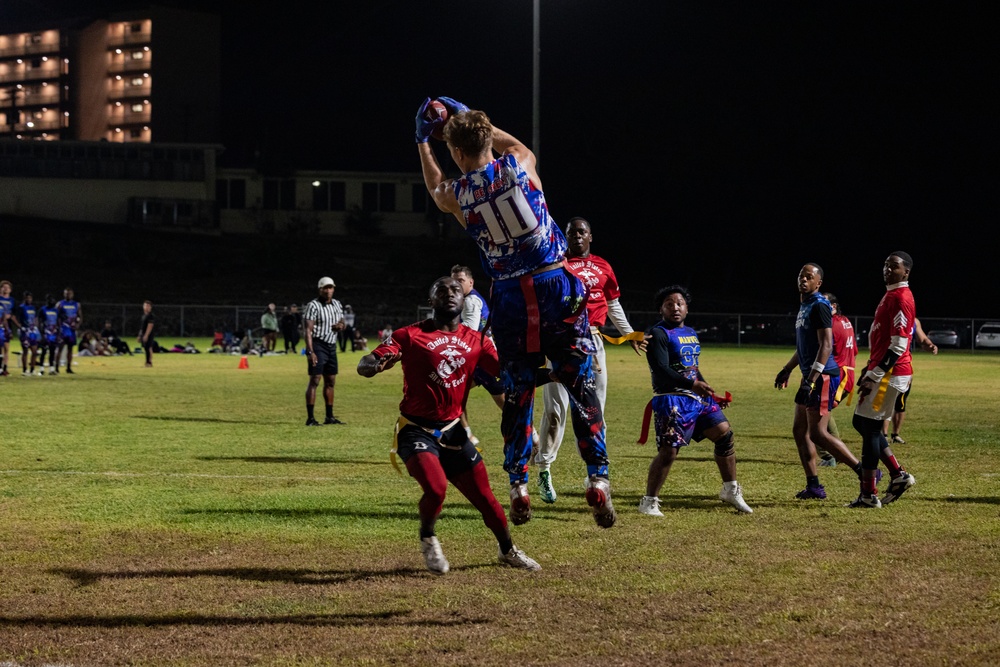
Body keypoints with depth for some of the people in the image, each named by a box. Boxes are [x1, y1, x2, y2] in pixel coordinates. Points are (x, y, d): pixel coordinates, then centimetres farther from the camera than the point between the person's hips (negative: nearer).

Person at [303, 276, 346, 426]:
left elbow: (342, 322, 25)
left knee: (330, 381, 13)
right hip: (318, 345, -8)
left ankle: (329, 416, 21)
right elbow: (308, 330, -16)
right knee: (314, 380, -10)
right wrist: (310, 351, -24)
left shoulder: (337, 305, 12)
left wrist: (341, 325, -1)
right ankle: (310, 418, -11)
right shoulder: (313, 306, -11)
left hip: (332, 346, 8)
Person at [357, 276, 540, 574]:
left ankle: (508, 551, 33)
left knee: (484, 496, 5)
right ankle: (428, 539, 6)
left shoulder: (477, 341, 7)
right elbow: (364, 365, -14)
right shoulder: (411, 335, -6)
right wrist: (375, 363, -37)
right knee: (436, 487, -26)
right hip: (416, 431, -4)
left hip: (452, 432, 4)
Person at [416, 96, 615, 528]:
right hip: (556, 285, 0)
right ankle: (597, 476, -6)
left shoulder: (456, 194, -2)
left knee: (517, 395, 12)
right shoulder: (518, 165, -1)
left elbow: (435, 189, 26)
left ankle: (518, 485, 11)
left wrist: (422, 141, 34)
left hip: (511, 299, 0)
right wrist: (467, 116, 31)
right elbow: (520, 147, 27)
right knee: (580, 386, 2)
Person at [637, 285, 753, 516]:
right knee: (669, 450, -15)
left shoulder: (691, 333, 18)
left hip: (698, 397, 8)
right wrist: (692, 384, -31)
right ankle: (649, 502, -4)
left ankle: (731, 491, 22)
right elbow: (661, 370, -21)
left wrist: (712, 394, 22)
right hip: (672, 399, -8)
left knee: (724, 434, 7)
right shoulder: (658, 334, -9)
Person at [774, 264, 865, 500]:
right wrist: (787, 370, 34)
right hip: (810, 375, 10)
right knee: (800, 430, 11)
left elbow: (826, 345, -22)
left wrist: (811, 380, -27)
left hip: (822, 375, -10)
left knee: (818, 434, -11)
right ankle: (814, 487, 15)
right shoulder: (805, 306, 16)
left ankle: (865, 472, -5)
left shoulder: (819, 306, -14)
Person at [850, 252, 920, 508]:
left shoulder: (901, 298, -15)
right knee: (861, 423, 14)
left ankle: (869, 494, -2)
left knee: (870, 428, -6)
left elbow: (898, 345, -21)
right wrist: (869, 370, 21)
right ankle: (898, 475, 16)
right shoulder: (890, 295, 17)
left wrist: (874, 377, -21)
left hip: (890, 373, -10)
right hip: (880, 370, 10)